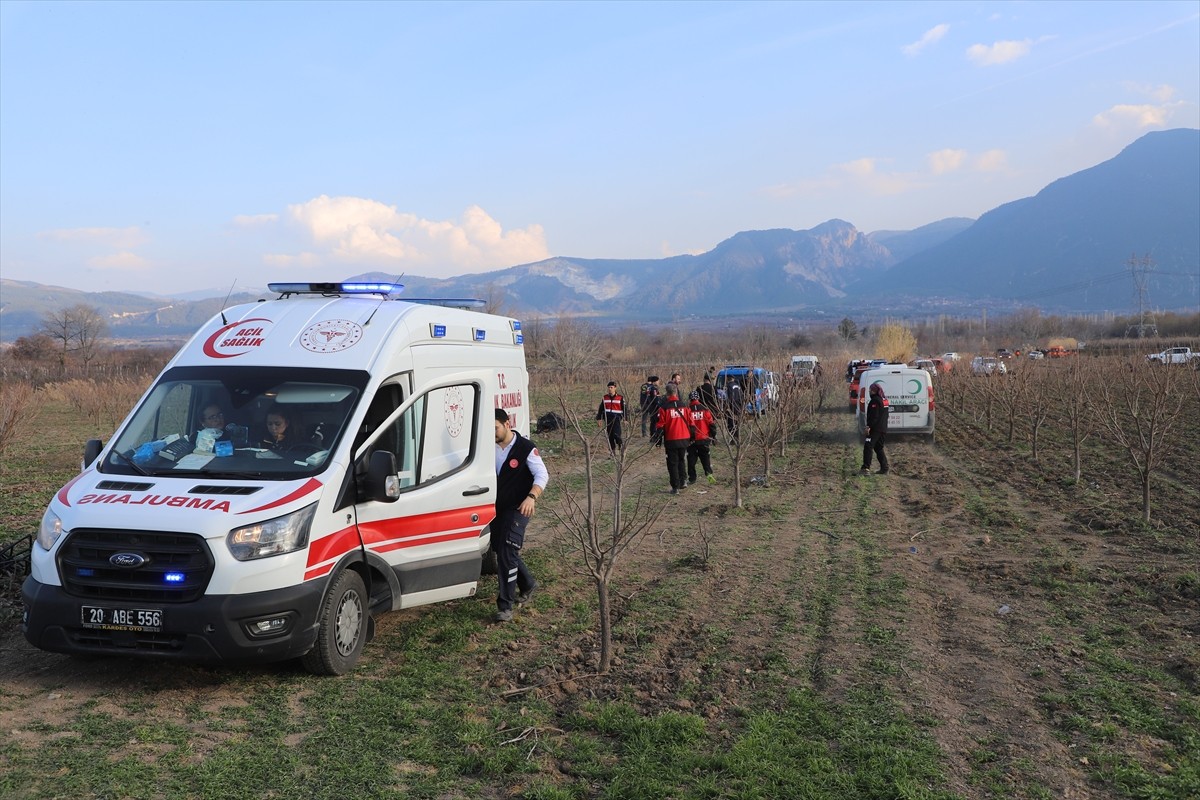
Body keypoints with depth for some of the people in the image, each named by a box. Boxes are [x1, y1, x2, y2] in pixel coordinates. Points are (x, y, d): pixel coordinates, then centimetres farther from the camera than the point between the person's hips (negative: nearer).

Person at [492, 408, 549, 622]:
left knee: (507, 554, -15)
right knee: (500, 551, 15)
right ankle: (527, 585, 40)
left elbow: (542, 475, -18)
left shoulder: (526, 448, -13)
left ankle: (505, 607, -12)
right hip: (497, 508, 7)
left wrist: (532, 496, -34)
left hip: (518, 508, -7)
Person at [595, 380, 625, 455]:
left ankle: (620, 445, 5)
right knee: (610, 436, 5)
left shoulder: (620, 398, 1)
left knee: (616, 434, -20)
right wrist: (598, 419, 10)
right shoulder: (604, 398, 9)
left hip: (616, 419, -4)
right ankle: (612, 450, 15)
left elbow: (624, 409, 3)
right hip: (607, 419, 4)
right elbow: (600, 409, 14)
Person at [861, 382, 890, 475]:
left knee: (868, 447, -11)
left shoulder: (875, 400, -12)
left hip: (875, 428, -9)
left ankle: (866, 468, -20)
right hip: (883, 428, 9)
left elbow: (874, 415, -20)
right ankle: (884, 468, 13)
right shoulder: (884, 400, 17)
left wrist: (869, 426, -22)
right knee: (879, 448, 16)